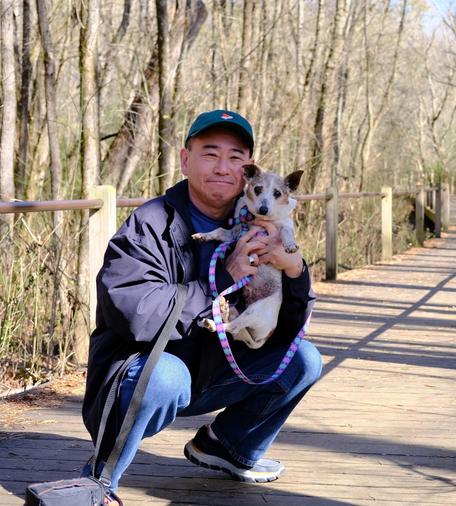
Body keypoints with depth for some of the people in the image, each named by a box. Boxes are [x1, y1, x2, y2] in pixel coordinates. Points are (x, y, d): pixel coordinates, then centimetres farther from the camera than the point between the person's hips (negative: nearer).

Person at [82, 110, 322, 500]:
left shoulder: (252, 229, 0)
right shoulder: (149, 226, -18)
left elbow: (289, 327, -2)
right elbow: (135, 314, -32)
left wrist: (294, 267, -23)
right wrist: (225, 280, -29)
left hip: (211, 376, 7)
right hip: (139, 376, -6)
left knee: (302, 359, -3)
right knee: (166, 376, -38)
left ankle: (226, 446, 18)